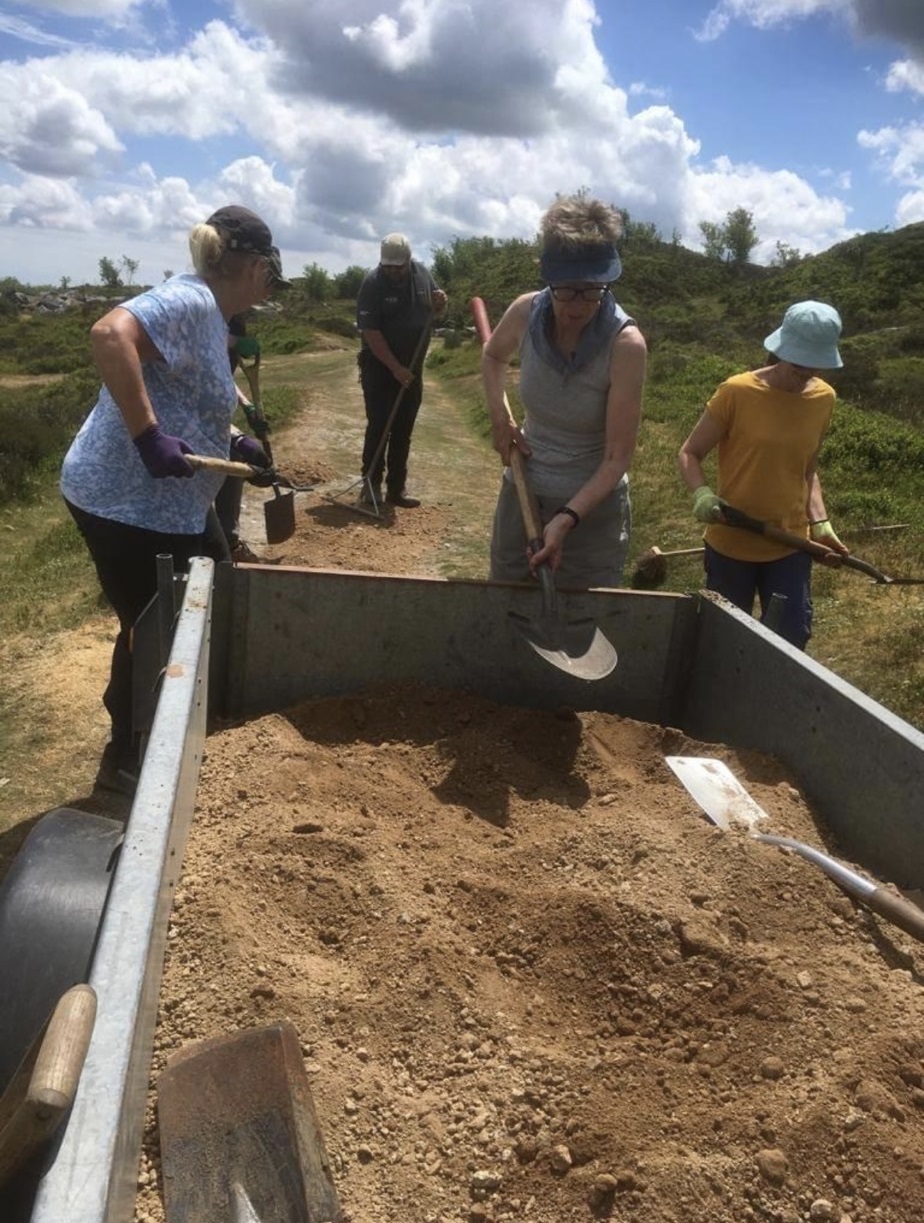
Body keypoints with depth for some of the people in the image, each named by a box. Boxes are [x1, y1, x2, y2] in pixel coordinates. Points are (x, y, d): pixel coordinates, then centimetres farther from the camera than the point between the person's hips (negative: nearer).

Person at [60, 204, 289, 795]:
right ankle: (124, 762, 24)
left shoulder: (208, 313, 12)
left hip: (170, 501, 10)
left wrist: (234, 445, 21)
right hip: (127, 501, -10)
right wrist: (148, 435, -35)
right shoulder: (189, 301, -18)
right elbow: (111, 335, -36)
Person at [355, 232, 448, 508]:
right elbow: (370, 333, -20)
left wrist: (440, 305, -10)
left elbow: (434, 313, 14)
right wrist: (395, 368, -24)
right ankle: (371, 484, 6)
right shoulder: (372, 284, -16)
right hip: (380, 367, -5)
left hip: (412, 368, 5)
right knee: (379, 426, -5)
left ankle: (397, 488, 13)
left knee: (403, 430, 7)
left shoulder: (422, 273, 0)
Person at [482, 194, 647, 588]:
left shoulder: (625, 344, -23)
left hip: (593, 504, -3)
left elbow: (617, 458, -21)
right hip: (522, 492, 4)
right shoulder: (525, 312, -12)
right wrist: (500, 419, -1)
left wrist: (568, 518, -31)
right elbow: (493, 356, 13)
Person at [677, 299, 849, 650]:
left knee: (791, 639, 6)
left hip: (791, 546, 4)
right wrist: (701, 494, -27)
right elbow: (690, 453, -7)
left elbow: (807, 470, 12)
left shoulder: (823, 398, 0)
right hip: (731, 545, -3)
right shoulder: (737, 392, -14)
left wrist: (820, 522, 0)